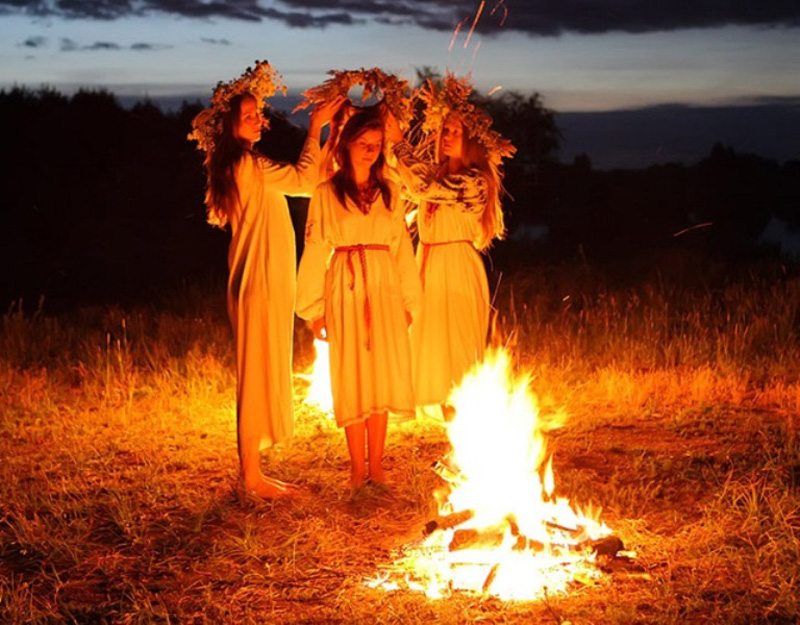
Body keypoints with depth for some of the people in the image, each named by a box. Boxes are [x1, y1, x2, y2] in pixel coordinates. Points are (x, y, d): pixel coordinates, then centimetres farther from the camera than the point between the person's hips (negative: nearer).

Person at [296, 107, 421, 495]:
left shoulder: (388, 194, 12)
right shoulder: (327, 193, 2)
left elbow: (402, 248, 13)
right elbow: (315, 251, 2)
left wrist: (409, 299, 9)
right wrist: (315, 307, -2)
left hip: (385, 291, 3)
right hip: (346, 291, -3)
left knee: (383, 375, 3)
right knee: (352, 378, -1)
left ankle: (376, 465, 11)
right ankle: (357, 468, 6)